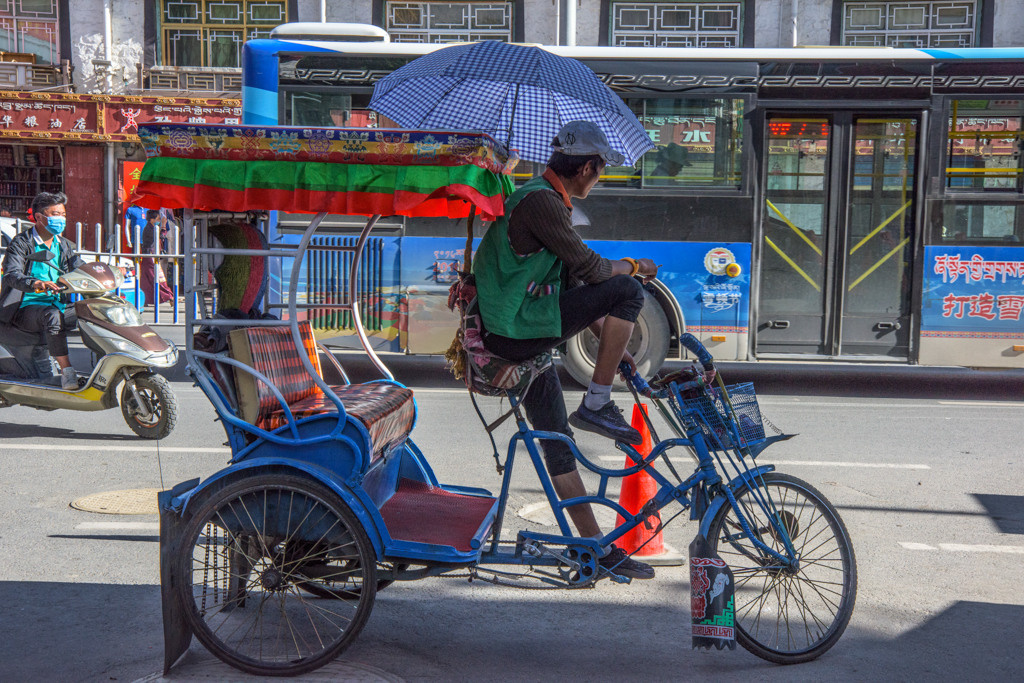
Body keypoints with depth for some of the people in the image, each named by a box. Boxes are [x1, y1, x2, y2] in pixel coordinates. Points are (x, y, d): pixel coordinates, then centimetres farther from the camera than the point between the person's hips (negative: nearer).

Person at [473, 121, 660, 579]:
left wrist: (612, 343, 23)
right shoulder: (541, 201, -15)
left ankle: (598, 548, 19)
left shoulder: (548, 201, 19)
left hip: (524, 337, 11)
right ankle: (596, 406, -7)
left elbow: (573, 282, 23)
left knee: (557, 444, 12)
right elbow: (589, 268, -17)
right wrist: (635, 267, 3)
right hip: (514, 331, -11)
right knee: (628, 290, -15)